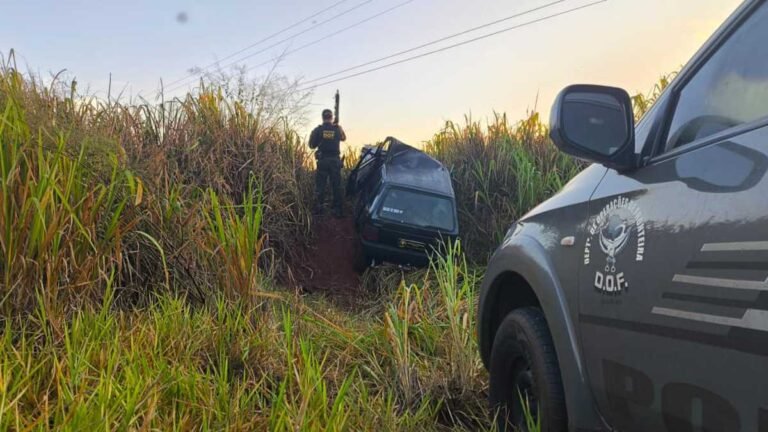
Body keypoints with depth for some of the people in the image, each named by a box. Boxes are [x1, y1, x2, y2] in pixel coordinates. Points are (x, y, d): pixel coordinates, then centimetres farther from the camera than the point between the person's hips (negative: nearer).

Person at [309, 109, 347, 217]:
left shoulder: (317, 130, -4)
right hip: (335, 160, 1)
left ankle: (318, 209, 6)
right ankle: (338, 210, 8)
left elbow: (312, 145, 1)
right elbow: (344, 138, 19)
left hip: (322, 160, -1)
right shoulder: (338, 129, -1)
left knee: (320, 185, 7)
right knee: (336, 186, 7)